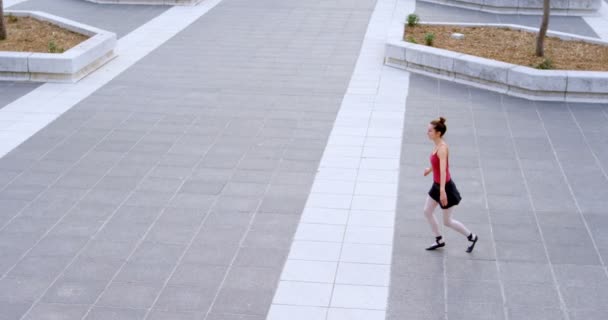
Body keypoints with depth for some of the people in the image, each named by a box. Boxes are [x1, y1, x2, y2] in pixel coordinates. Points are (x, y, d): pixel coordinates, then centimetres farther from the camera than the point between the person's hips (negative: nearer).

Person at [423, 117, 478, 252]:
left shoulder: (442, 148, -26)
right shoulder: (438, 145, 1)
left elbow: (443, 170, -37)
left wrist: (442, 191, -47)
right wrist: (430, 169, 40)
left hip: (445, 187, -9)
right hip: (437, 185, 9)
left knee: (447, 221, 6)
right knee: (427, 211, 15)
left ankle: (472, 237, 25)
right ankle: (439, 240, 29)